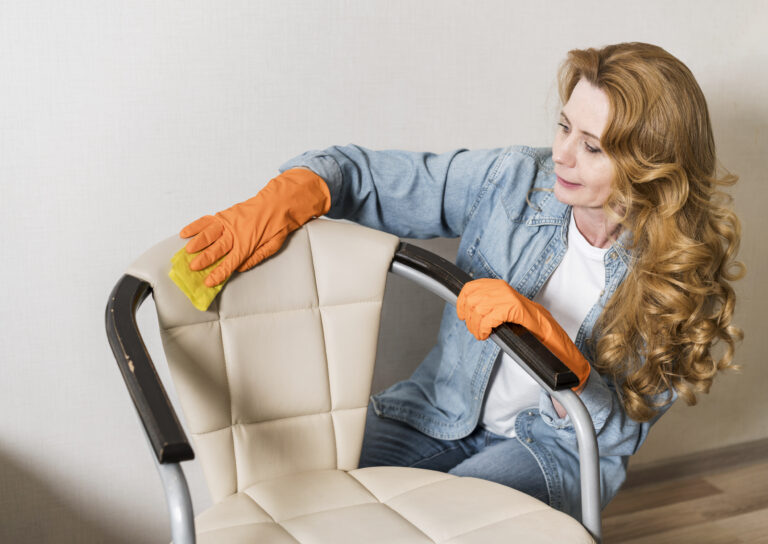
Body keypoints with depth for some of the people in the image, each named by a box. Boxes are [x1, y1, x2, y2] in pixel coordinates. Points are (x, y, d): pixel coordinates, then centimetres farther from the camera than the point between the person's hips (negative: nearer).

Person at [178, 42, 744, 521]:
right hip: (441, 414, 2)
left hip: (557, 448, -2)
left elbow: (621, 429, -14)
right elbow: (374, 177, -7)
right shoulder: (515, 180, -9)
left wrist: (538, 327, -31)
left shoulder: (682, 269, -13)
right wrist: (282, 200, -29)